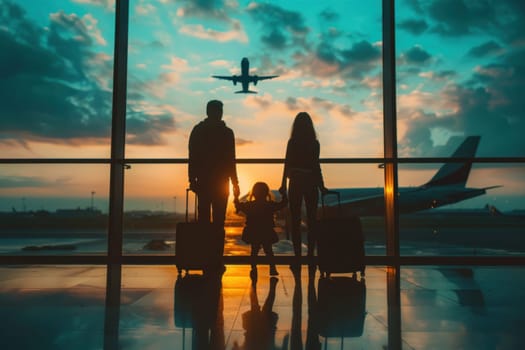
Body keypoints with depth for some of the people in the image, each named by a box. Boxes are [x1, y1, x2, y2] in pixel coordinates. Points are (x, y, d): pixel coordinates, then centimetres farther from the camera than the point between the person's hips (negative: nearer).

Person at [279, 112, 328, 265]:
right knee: (311, 221, 7)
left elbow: (287, 164, 0)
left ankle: (298, 256, 3)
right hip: (311, 183, 0)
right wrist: (321, 186, 1)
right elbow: (316, 166, -5)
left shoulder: (292, 142, -1)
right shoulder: (314, 143, -3)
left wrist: (283, 185, 6)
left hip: (295, 183, 0)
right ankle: (310, 254, 6)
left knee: (295, 222, 4)